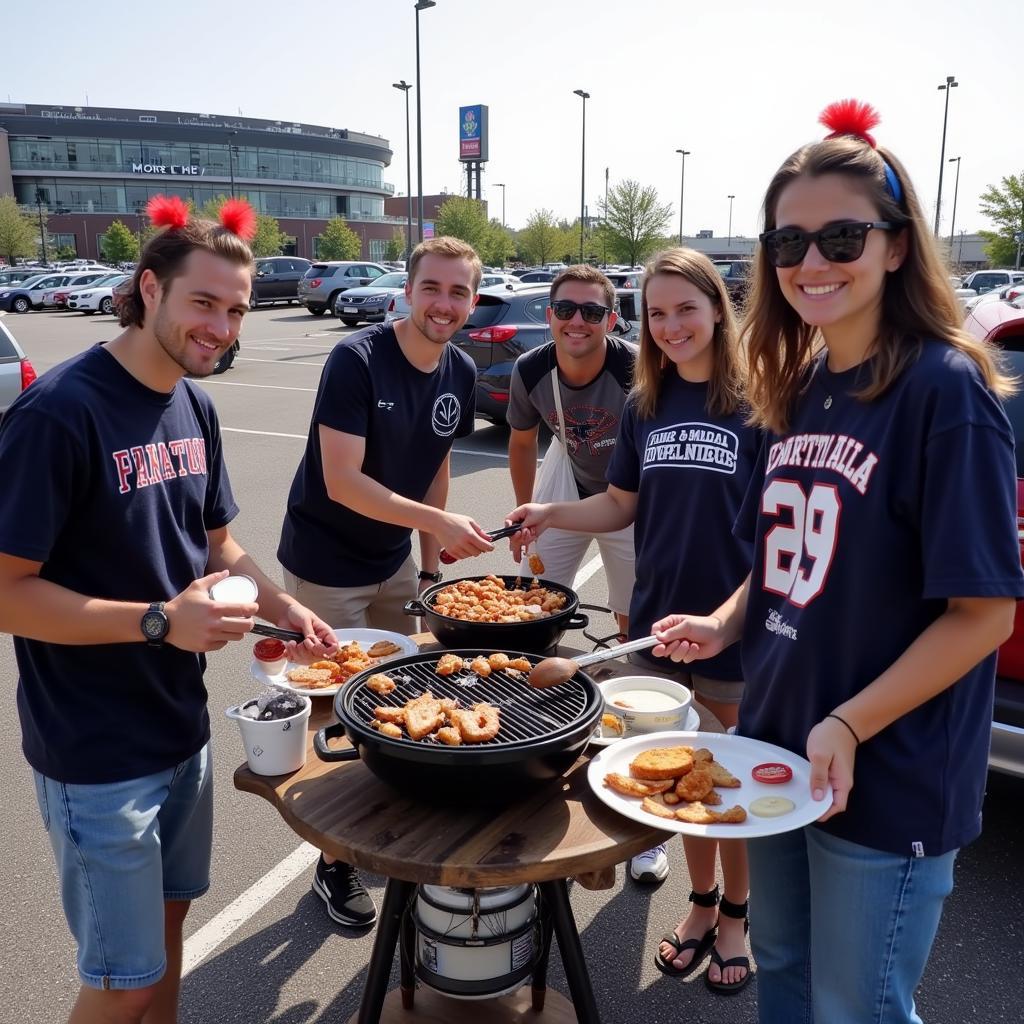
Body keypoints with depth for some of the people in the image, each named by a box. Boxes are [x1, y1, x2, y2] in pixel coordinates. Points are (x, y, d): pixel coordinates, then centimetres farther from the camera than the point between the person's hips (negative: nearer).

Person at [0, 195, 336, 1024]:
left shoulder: (195, 407, 4)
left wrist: (286, 609, -4)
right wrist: (160, 620, -28)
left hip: (182, 729, 7)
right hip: (97, 756, -7)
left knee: (168, 918, 24)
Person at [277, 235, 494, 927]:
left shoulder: (461, 373, -2)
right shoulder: (357, 359, -23)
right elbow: (342, 481, -27)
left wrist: (431, 565, 6)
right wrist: (440, 523, -33)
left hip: (395, 560, 6)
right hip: (327, 565, -6)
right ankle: (334, 862, 24)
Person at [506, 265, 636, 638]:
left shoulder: (636, 369, -30)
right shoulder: (530, 370, -17)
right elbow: (522, 443, 2)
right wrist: (526, 514, 7)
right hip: (566, 488, 3)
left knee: (634, 620, 7)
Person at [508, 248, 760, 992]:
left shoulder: (756, 403, -10)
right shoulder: (645, 405, 5)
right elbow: (622, 506, 9)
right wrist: (551, 515, -6)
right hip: (659, 620, 4)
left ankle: (735, 917, 35)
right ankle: (700, 906, 39)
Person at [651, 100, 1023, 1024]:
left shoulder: (945, 389, -16)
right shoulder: (800, 388, 6)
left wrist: (851, 725, -24)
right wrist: (723, 625, -1)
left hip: (888, 783, -7)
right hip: (777, 751, 7)